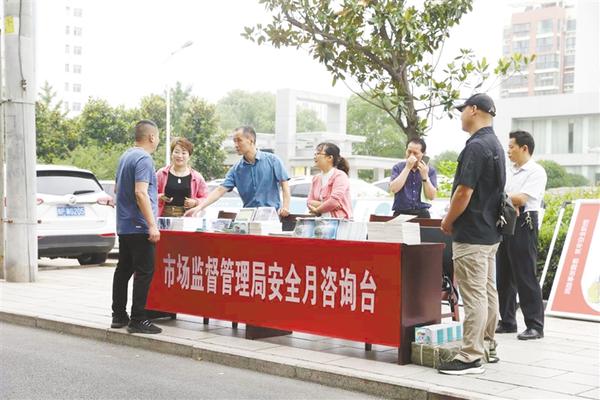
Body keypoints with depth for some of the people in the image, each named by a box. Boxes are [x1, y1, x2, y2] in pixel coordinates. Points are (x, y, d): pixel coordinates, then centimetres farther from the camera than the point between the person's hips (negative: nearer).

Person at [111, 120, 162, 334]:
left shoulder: (125, 156, 15)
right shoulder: (143, 159, -15)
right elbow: (140, 193, -24)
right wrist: (152, 225, -25)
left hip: (124, 225, 10)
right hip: (139, 226, -10)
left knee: (123, 269, 14)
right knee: (144, 272, -6)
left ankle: (119, 316, 20)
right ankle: (137, 320, -6)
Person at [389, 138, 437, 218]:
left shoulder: (430, 171, 8)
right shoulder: (398, 167, 7)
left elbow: (431, 196, 0)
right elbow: (393, 189, -9)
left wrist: (425, 176, -10)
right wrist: (407, 168, -8)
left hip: (422, 214, 1)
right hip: (401, 213, -1)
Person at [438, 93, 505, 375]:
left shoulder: (475, 147, -18)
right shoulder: (495, 145, 14)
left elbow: (464, 193, -22)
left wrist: (447, 222, -7)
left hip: (471, 234, -10)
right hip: (490, 231, 10)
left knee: (474, 296, -7)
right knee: (488, 292, 16)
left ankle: (470, 357, -3)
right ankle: (488, 347, 26)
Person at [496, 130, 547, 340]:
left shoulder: (536, 172, -6)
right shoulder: (510, 172, 18)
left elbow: (521, 199, -16)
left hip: (523, 224, -8)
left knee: (526, 277, -7)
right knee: (503, 276, 10)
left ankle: (535, 326, -2)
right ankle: (507, 322, 19)